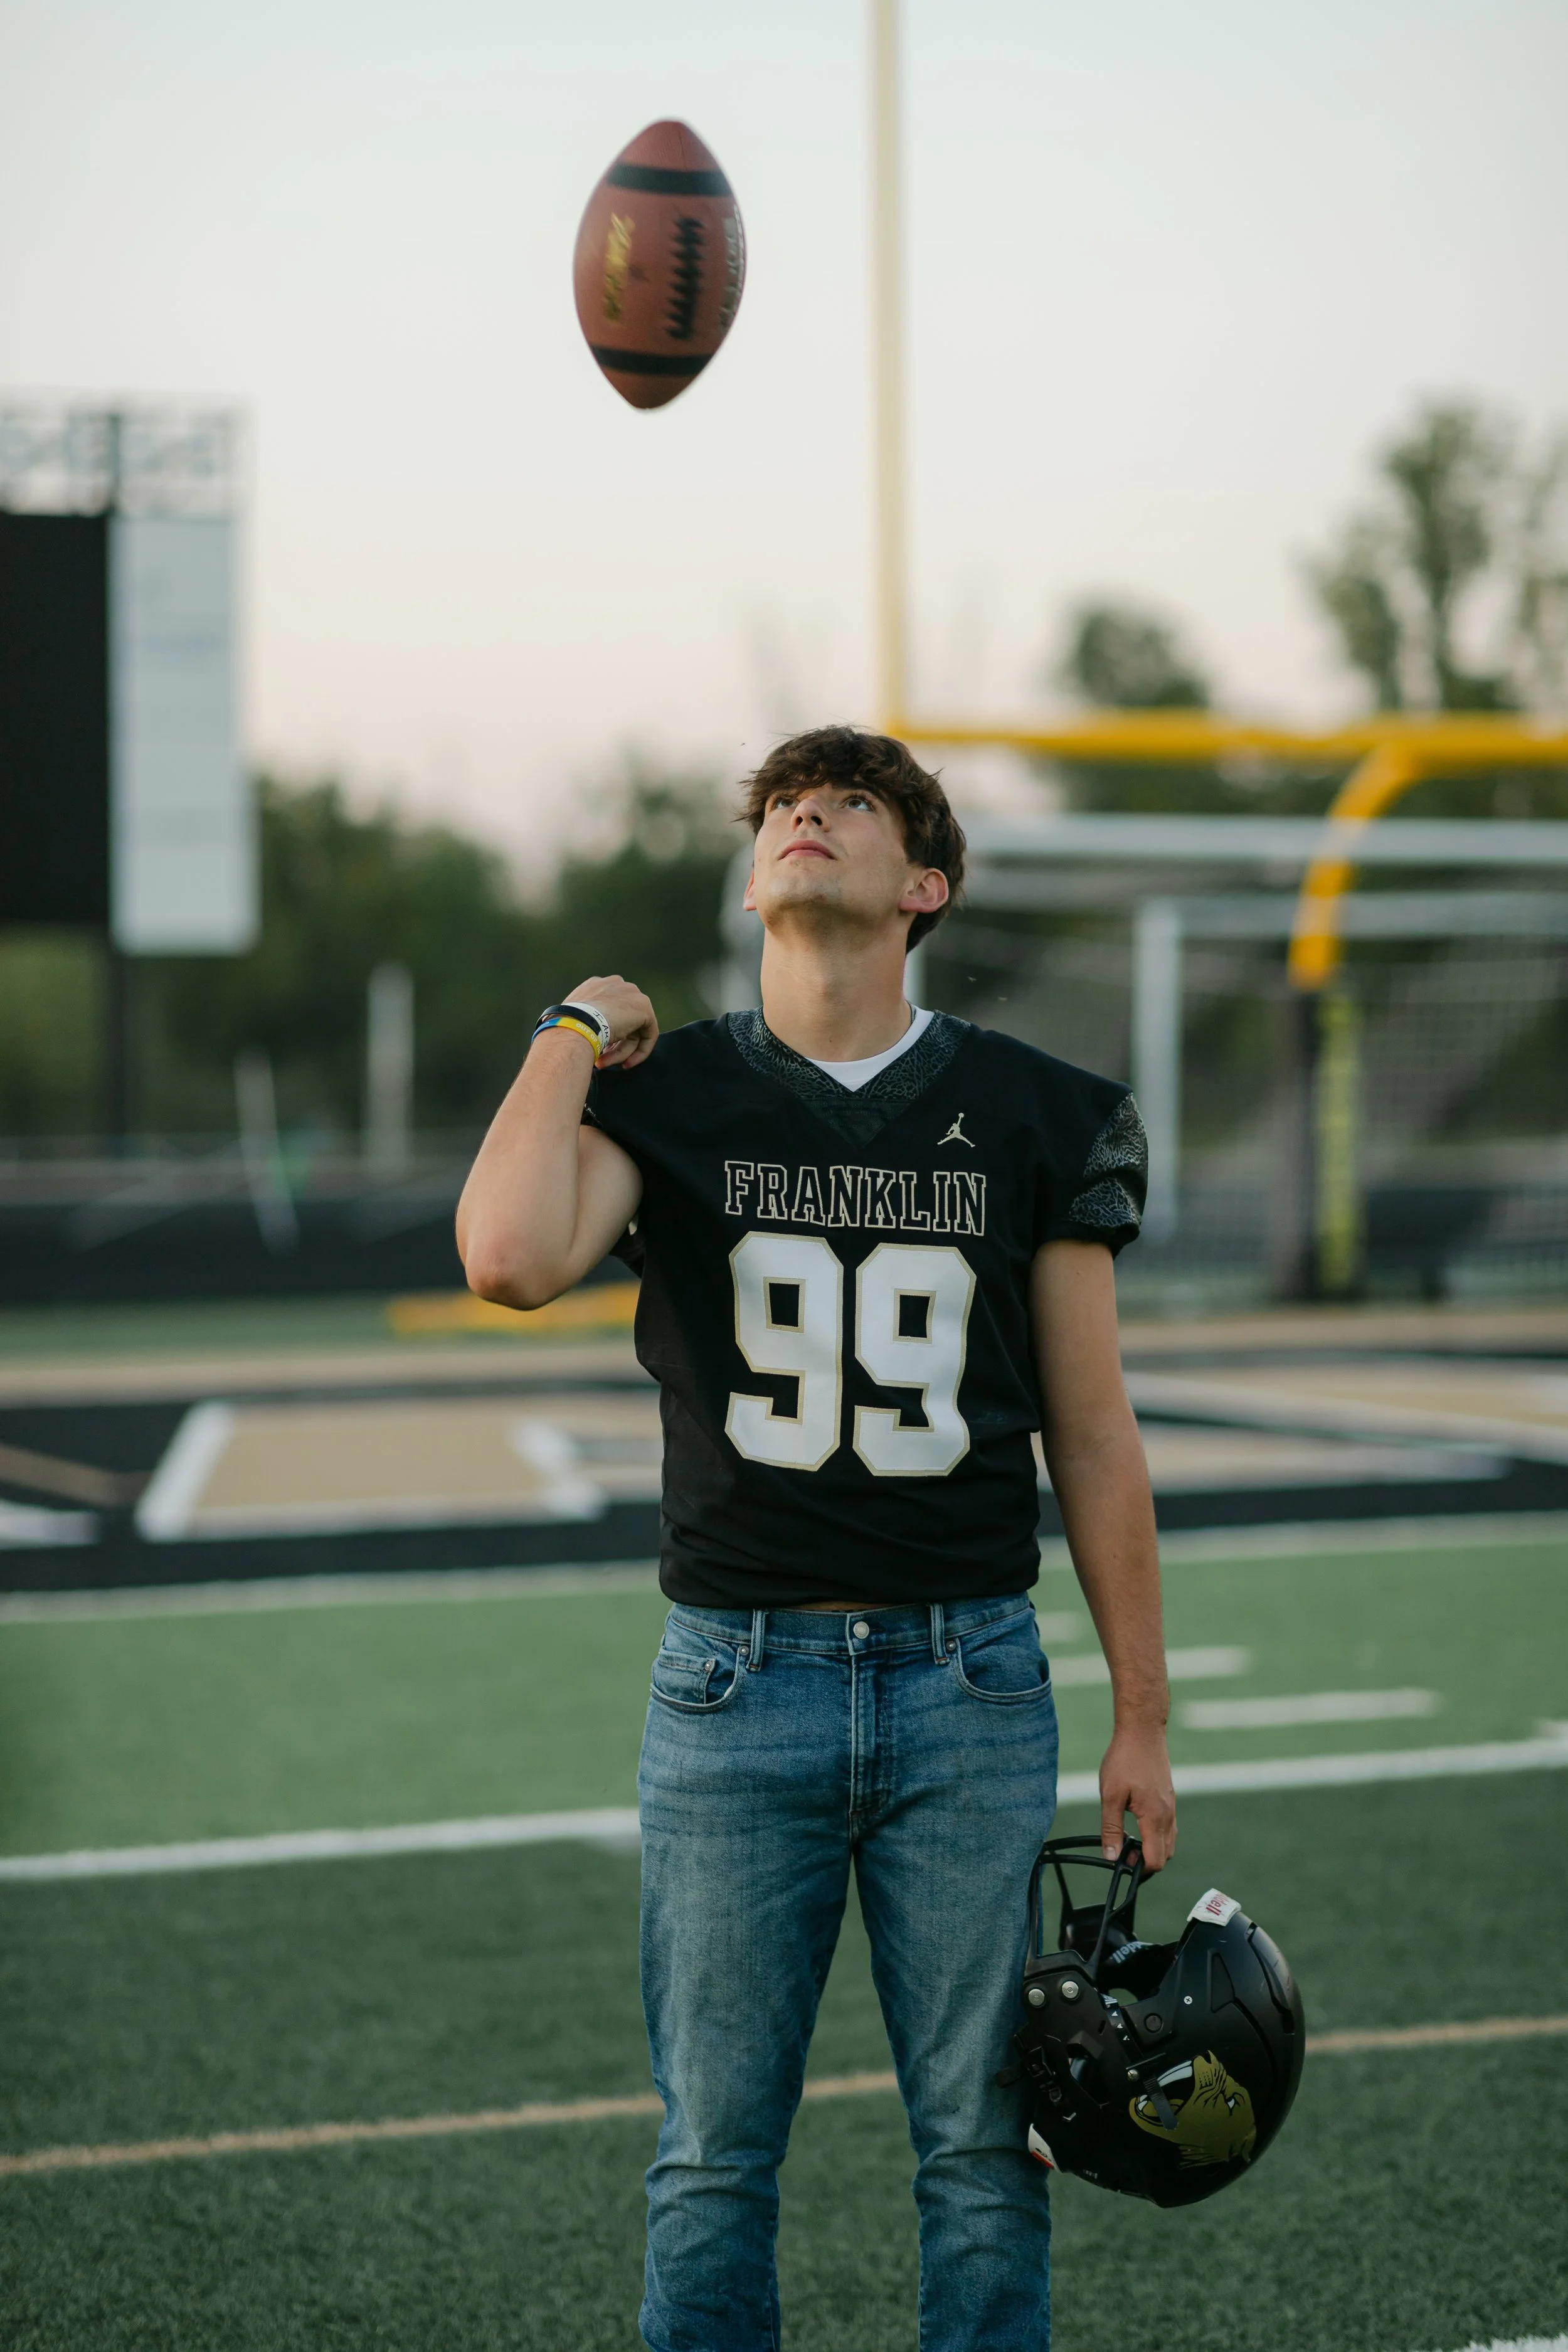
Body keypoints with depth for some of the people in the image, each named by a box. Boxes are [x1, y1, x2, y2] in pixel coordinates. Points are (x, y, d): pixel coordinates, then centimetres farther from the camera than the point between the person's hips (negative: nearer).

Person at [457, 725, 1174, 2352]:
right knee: (715, 2155, 6)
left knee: (983, 2147, 6)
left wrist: (1140, 1717, 4)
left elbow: (1092, 1436, 6)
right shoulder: (667, 1096, 2)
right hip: (735, 1680, 0)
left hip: (970, 1683, 0)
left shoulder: (1034, 1116, 4)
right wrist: (578, 1032, -6)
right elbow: (512, 1260, -20)